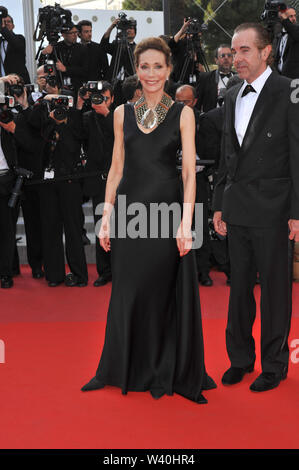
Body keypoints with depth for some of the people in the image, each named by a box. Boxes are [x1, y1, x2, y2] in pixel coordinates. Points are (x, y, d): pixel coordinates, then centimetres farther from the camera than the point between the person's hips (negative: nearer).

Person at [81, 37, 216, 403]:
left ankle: (168, 372, 20)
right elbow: (116, 169, 11)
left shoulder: (182, 114, 1)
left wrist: (186, 221, -14)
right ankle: (129, 369, 26)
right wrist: (106, 216, 3)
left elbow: (189, 171, -5)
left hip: (167, 209, -2)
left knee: (166, 291, 3)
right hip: (129, 209, 2)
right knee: (129, 292, 8)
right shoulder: (123, 113, 9)